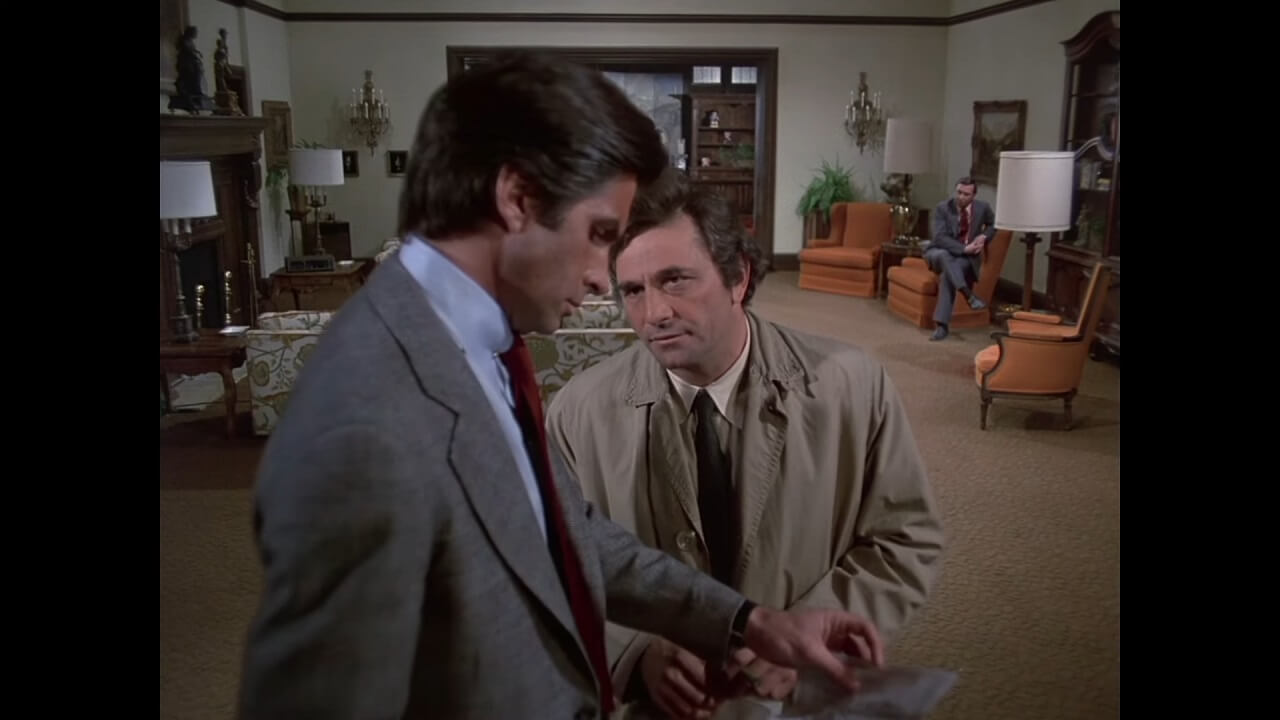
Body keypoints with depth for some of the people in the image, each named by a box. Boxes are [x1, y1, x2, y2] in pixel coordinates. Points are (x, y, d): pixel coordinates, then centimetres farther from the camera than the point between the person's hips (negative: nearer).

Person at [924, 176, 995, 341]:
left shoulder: (982, 208, -2)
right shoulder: (942, 208, -10)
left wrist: (984, 237, -3)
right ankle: (968, 294, -42)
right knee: (943, 254, -38)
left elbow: (994, 224, 19)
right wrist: (964, 248, -28)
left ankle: (941, 324, -36)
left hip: (966, 257, 0)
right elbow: (940, 238, -19)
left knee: (948, 273, -34)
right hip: (939, 252, 0)